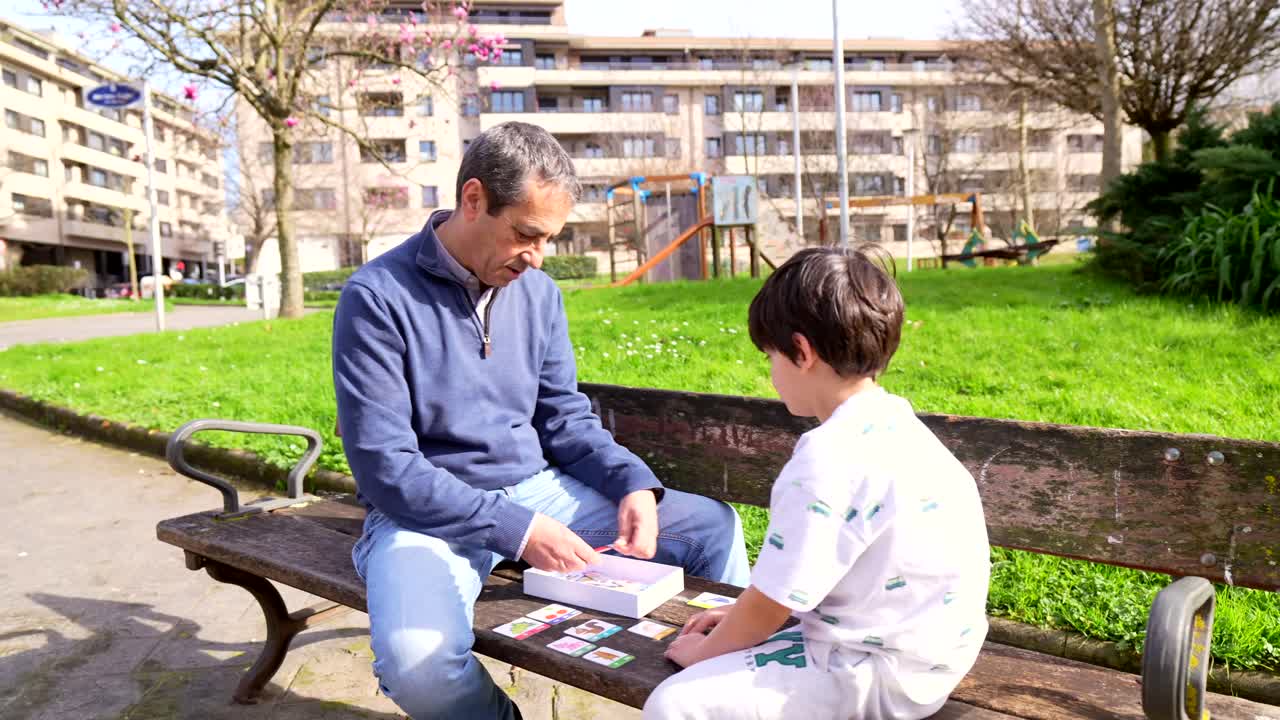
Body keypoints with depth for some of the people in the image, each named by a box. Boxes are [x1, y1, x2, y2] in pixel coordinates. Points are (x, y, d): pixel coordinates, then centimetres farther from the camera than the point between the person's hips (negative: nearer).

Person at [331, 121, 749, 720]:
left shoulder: (538, 292, 3)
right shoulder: (377, 298, -15)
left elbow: (565, 417, 9)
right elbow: (385, 468, -18)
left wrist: (634, 482, -9)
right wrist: (514, 528, -24)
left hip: (539, 490, 5)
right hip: (427, 514, -5)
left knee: (716, 528, -1)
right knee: (416, 656, -36)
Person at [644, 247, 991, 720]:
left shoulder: (830, 460, -27)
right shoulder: (890, 422, 3)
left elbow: (770, 605, -17)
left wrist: (704, 652, 1)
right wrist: (740, 617, 13)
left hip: (882, 676, -10)